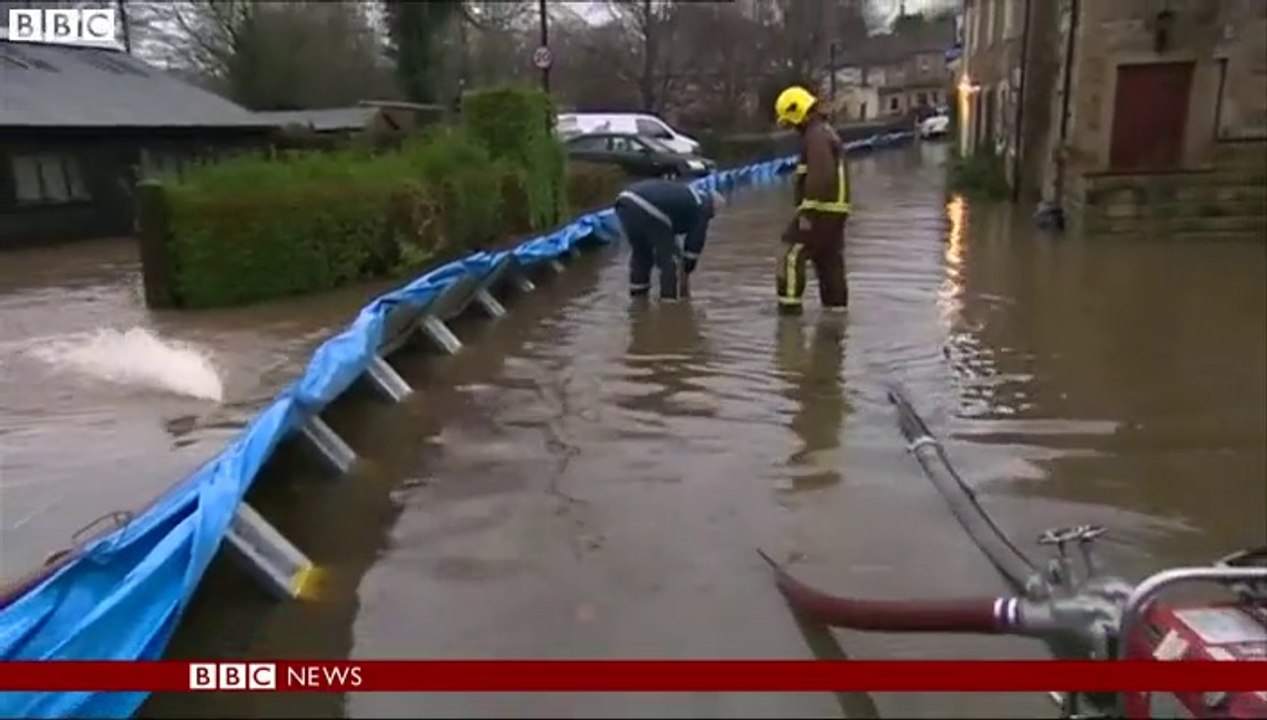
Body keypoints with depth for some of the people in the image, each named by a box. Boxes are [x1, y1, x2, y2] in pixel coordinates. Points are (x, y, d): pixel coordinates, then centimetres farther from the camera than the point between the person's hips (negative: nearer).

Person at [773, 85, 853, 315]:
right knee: (830, 260, 13)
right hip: (835, 209, 10)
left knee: (793, 255, -7)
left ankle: (789, 304, -7)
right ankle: (836, 305, 17)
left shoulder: (816, 135, -13)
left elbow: (820, 176, -24)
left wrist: (808, 210, -24)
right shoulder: (826, 132, 21)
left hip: (821, 209, -10)